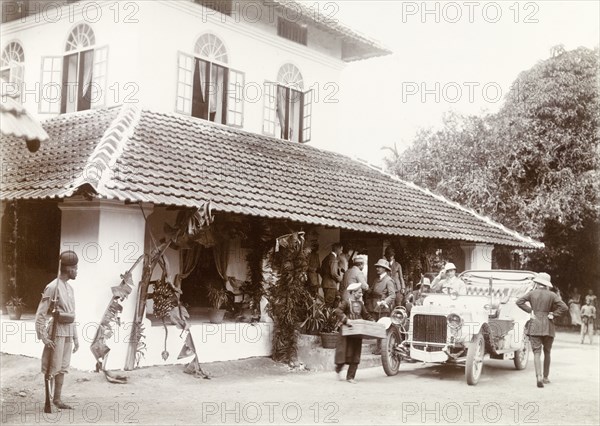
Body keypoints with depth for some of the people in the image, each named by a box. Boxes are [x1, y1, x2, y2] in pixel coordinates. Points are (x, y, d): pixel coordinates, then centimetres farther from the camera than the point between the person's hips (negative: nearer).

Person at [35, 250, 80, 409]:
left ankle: (57, 399, 19)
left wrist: (75, 337, 18)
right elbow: (40, 314, -14)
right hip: (56, 331, -8)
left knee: (63, 367, 11)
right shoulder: (53, 287, -13)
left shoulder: (70, 288, 13)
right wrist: (43, 337, -19)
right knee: (52, 368, -2)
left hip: (68, 332, 8)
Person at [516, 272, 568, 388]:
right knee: (547, 352, 17)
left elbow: (519, 302, -7)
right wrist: (553, 315, -2)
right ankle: (545, 377, 24)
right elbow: (564, 307, -10)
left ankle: (539, 377, -23)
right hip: (548, 326, 1)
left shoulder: (532, 293, 1)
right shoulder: (551, 295, -1)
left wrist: (530, 311, -3)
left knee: (537, 352, -5)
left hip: (534, 326, -1)